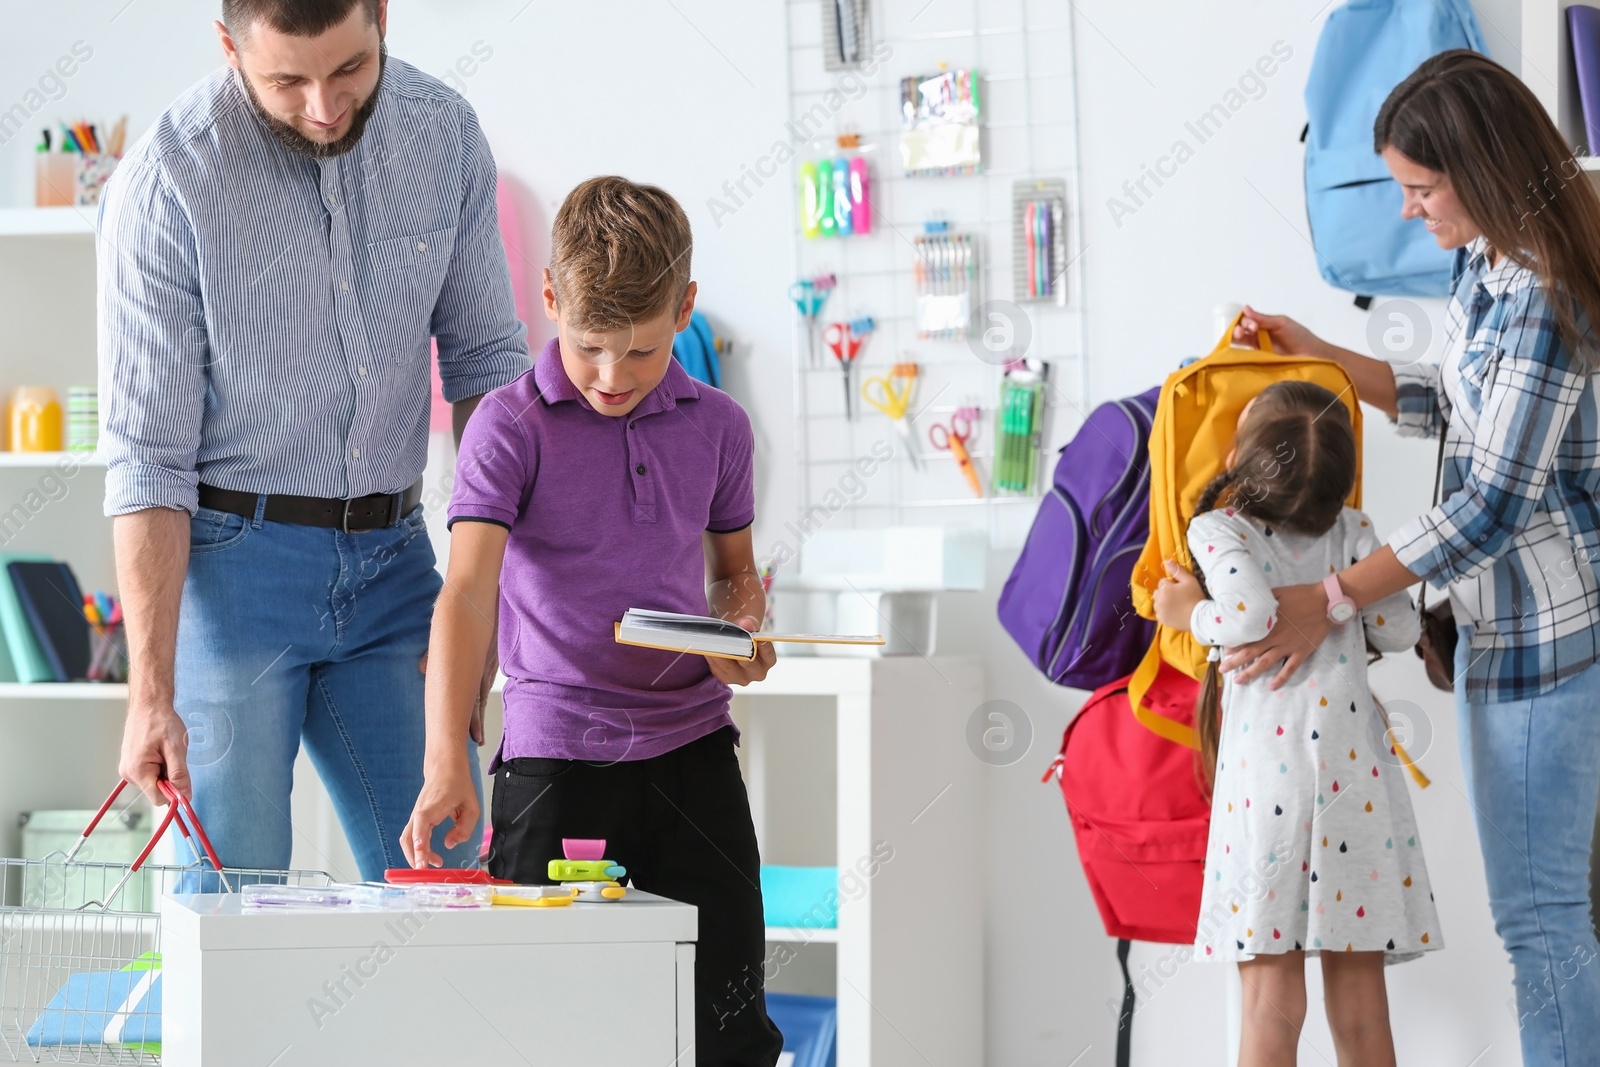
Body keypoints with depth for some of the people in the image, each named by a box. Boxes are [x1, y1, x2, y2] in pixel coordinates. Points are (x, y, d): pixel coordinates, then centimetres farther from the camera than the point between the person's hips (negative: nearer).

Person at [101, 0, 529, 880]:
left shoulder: (444, 132, -2)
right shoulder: (168, 179, -15)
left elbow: (485, 359, 9)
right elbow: (147, 456, -14)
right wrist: (150, 692, -20)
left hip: (391, 560, 4)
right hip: (229, 562, -4)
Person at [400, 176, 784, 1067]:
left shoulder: (717, 427, 6)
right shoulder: (512, 426, -8)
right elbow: (469, 592, -18)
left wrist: (745, 628, -4)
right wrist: (446, 760, -31)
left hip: (691, 742, 3)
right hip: (555, 751, -3)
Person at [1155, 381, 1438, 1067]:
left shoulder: (1217, 529, 0)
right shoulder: (1352, 531, 9)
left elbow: (1250, 616, -16)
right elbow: (1398, 630, 7)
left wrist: (1193, 615, 2)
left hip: (1267, 769, -2)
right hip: (1355, 772, 2)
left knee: (1272, 998, 1)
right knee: (1360, 996, 8)